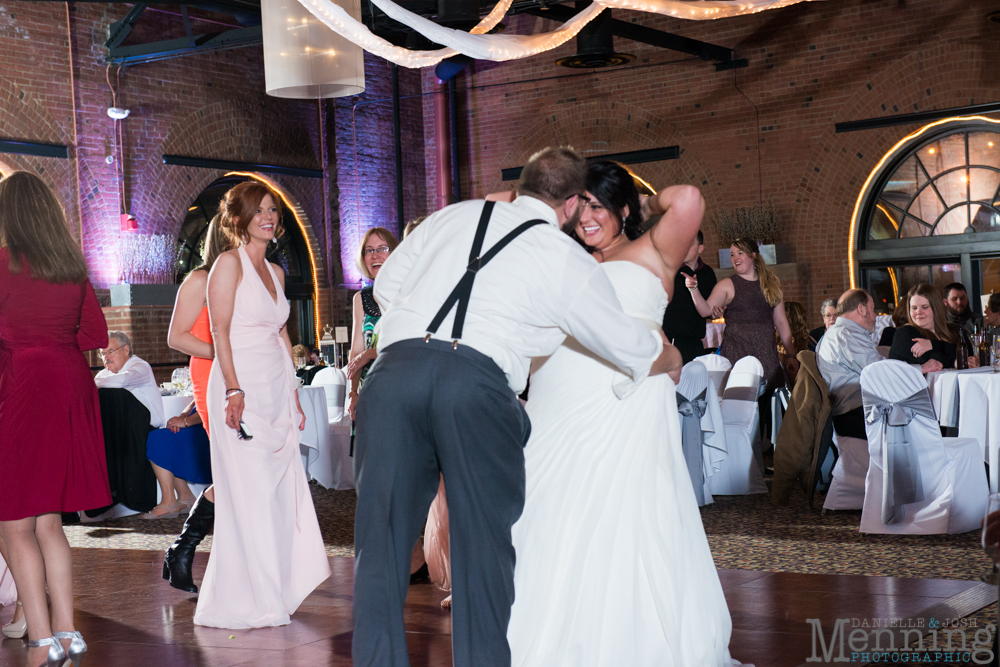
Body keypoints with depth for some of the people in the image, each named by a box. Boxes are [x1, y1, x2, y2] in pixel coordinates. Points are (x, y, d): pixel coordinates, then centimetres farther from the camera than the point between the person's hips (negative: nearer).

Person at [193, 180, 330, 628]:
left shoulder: (275, 272, 18)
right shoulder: (229, 263, -3)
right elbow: (220, 331, -11)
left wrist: (294, 396, 17)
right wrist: (234, 390, -20)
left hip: (277, 391, 8)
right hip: (243, 389, -8)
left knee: (283, 494, 6)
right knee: (248, 494, -7)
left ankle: (275, 595, 14)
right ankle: (244, 604, 0)